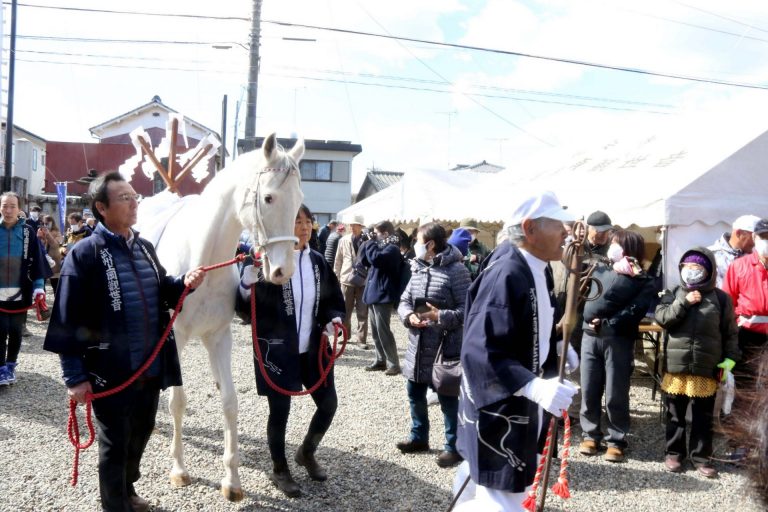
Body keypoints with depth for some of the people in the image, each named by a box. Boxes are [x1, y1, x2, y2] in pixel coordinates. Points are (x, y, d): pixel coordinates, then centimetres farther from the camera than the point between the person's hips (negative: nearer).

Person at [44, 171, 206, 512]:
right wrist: (75, 376, -16)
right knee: (115, 445, 10)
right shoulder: (84, 254, -14)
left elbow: (161, 293, 19)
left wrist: (184, 284, -3)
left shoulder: (144, 248, 7)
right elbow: (68, 321, -14)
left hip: (151, 366, 7)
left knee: (141, 435, 24)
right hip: (111, 371, -7)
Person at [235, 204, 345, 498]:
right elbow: (244, 310, -13)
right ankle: (280, 470, 29)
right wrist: (247, 287, -33)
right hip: (277, 350, -5)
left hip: (312, 348, 5)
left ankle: (307, 453, 38)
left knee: (328, 404, 10)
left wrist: (333, 318, -8)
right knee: (279, 411, 6)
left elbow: (333, 299, 14)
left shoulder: (317, 261, 3)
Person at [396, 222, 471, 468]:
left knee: (447, 397, 5)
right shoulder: (417, 268, 8)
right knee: (415, 393, 19)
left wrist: (440, 316, -26)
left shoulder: (456, 270, -15)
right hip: (417, 345, 8)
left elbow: (467, 309, -17)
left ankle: (453, 446, 19)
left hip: (445, 347, -7)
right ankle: (419, 436, 38)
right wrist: (409, 316, -11)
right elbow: (404, 301, 9)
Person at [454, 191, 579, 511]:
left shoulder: (538, 271, 4)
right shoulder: (505, 275, -26)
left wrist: (559, 346, 6)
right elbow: (479, 352, -31)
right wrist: (535, 387, -38)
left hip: (520, 403, 10)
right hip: (498, 408, -9)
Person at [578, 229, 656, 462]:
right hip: (590, 337, 4)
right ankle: (590, 434, 20)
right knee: (589, 391, 8)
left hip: (618, 341, -4)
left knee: (615, 395, 1)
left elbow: (635, 311, -13)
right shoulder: (601, 270, 14)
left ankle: (616, 440, 12)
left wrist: (607, 324, -18)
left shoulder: (643, 281, 0)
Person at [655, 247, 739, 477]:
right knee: (675, 415, 12)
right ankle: (674, 453, 24)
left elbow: (730, 332, 3)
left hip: (707, 368, -1)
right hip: (675, 366, 1)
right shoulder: (674, 294, 4)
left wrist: (730, 358, -4)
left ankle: (700, 456, 21)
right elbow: (661, 318, -9)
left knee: (703, 417, 9)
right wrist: (684, 303, -16)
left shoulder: (720, 298, 1)